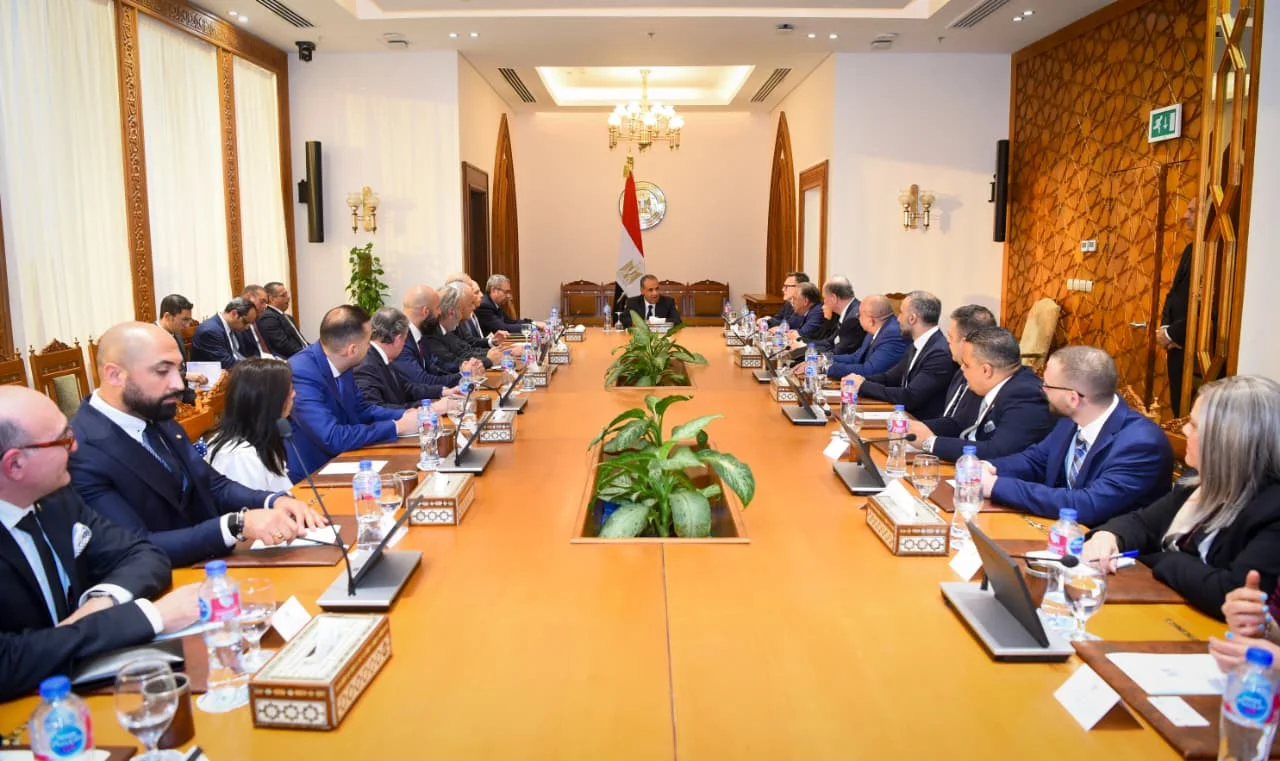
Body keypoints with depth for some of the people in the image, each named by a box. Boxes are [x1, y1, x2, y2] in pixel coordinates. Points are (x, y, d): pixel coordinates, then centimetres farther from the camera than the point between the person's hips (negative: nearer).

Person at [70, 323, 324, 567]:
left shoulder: (156, 417, 5)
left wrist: (275, 501, -11)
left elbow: (215, 486, 7)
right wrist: (238, 524, -33)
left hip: (207, 568, 7)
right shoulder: (82, 454, -19)